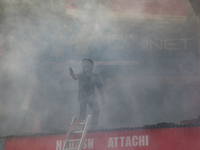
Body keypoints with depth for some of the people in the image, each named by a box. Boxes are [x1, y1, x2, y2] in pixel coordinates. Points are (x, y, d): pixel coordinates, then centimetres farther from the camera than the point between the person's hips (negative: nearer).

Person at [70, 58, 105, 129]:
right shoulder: (82, 74, -3)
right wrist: (72, 75, -50)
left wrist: (102, 97, 2)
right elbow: (76, 77, -26)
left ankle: (94, 127, 3)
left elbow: (100, 87, 8)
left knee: (96, 111, -7)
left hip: (91, 96, 2)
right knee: (82, 111, -5)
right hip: (82, 96, -2)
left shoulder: (95, 76, 3)